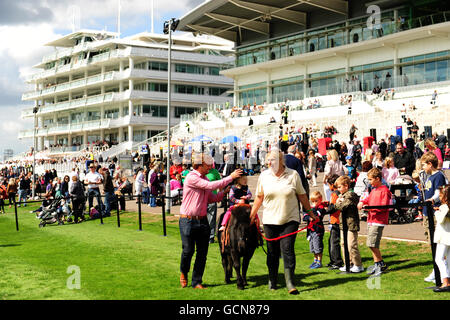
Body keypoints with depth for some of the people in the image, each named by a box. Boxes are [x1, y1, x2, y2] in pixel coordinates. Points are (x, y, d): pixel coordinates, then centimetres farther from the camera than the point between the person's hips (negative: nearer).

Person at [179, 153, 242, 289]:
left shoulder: (205, 179, 12)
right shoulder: (191, 178, -14)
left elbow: (211, 198, 17)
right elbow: (211, 186, -23)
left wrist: (224, 192, 1)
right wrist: (230, 177, -18)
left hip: (202, 220, 7)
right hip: (188, 221, -7)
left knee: (202, 252, 5)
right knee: (188, 250, -1)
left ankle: (197, 282, 15)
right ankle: (183, 273, 29)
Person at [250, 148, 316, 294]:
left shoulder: (293, 174, -3)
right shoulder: (264, 176, 3)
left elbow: (302, 195, 7)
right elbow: (259, 197, 12)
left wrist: (310, 213, 11)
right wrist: (252, 215, 12)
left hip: (290, 220, -2)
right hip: (270, 220, 2)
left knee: (287, 249, -12)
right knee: (272, 252, 8)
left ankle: (290, 283, -10)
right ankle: (272, 281, 23)